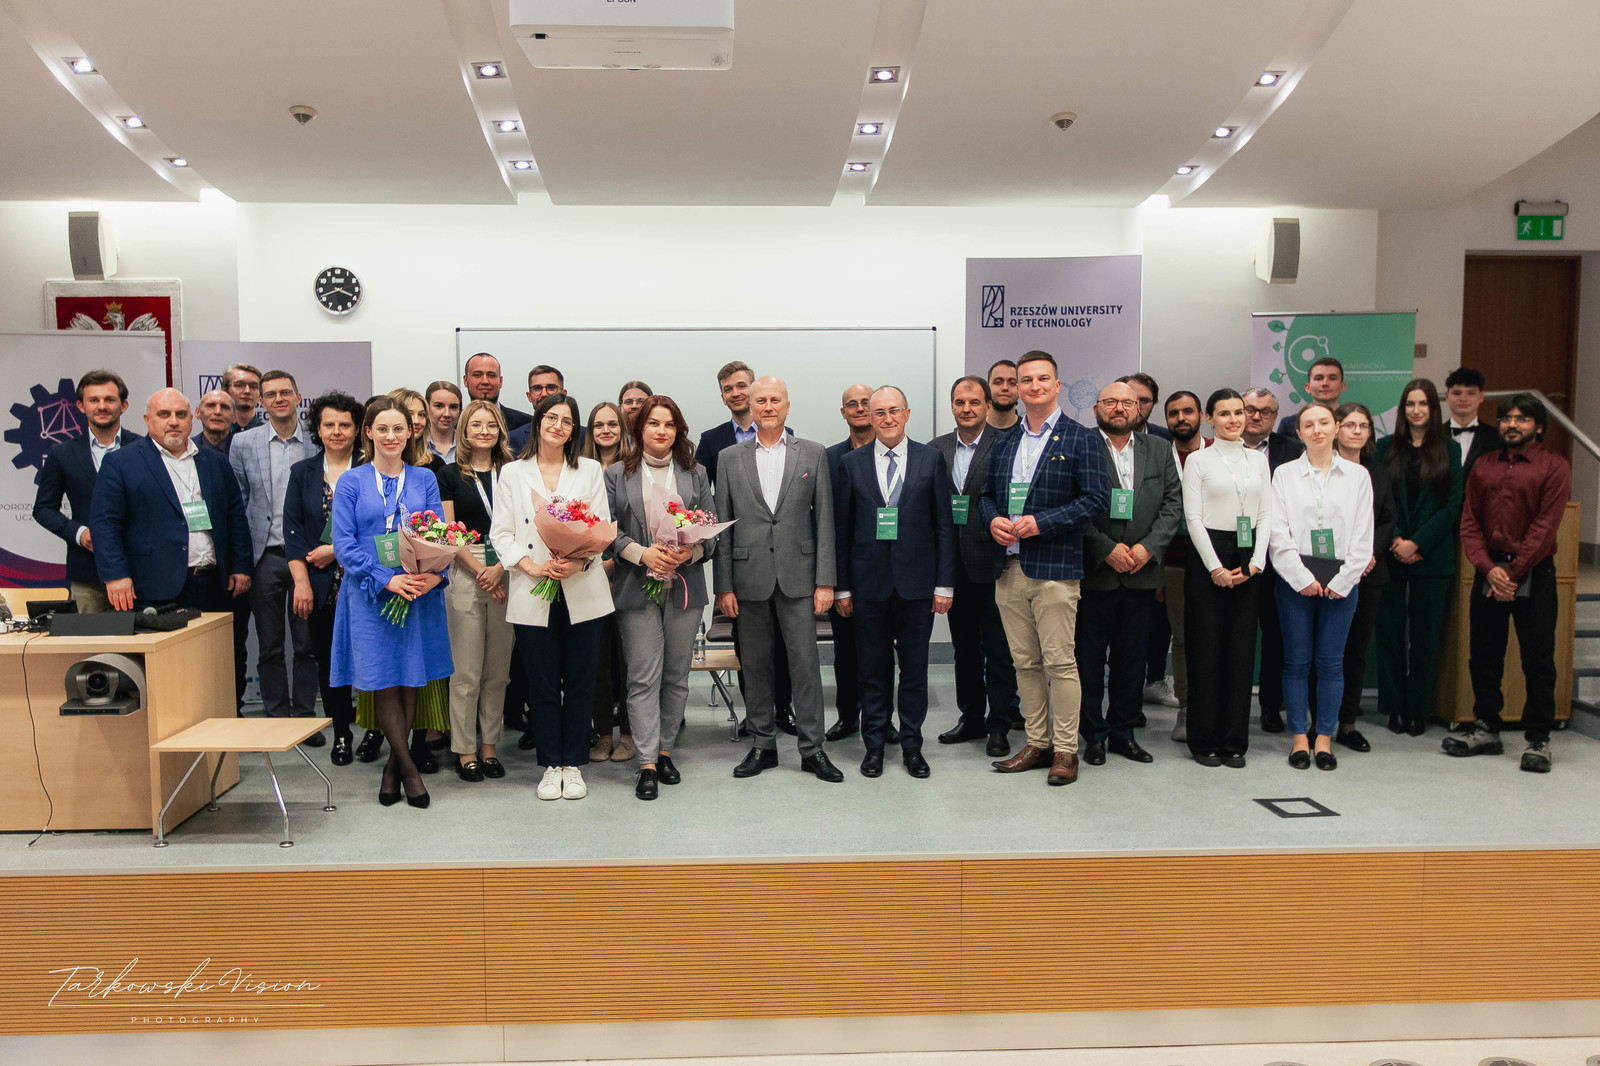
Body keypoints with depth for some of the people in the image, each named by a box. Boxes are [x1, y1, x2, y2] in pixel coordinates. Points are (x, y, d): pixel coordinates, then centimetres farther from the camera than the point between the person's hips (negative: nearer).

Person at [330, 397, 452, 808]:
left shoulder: (424, 479, 9)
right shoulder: (351, 484, 3)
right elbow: (344, 545, -3)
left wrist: (435, 574, -15)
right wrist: (388, 580, -16)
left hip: (419, 594, 2)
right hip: (371, 595, -2)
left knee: (411, 681, 5)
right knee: (383, 681, -2)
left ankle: (393, 766, 20)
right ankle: (409, 768, 9)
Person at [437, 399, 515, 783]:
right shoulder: (450, 474, 4)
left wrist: (500, 568, -9)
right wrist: (480, 571, -9)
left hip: (505, 574, 2)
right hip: (464, 574, -2)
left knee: (498, 669, 7)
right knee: (465, 670, -1)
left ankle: (489, 746, 17)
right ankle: (465, 751, 8)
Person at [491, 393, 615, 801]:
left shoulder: (590, 470, 11)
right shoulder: (513, 473, 9)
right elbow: (501, 533, 4)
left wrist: (581, 561, -14)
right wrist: (530, 565, -13)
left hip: (583, 591, 1)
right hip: (532, 595, 0)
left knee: (580, 682, 4)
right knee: (542, 684, 4)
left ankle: (574, 764, 17)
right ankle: (550, 765, 17)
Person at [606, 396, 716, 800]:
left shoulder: (695, 474, 11)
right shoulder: (617, 474, 6)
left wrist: (693, 551, -12)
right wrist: (642, 553, -14)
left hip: (685, 588, 2)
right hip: (637, 588, -2)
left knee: (677, 674, 7)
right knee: (643, 676, -4)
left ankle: (664, 749, 21)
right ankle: (647, 763, 0)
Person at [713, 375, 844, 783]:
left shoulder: (813, 454, 5)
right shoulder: (729, 458, 7)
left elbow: (824, 520, 2)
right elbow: (722, 525, 6)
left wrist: (825, 581, -4)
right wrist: (723, 585, 1)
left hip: (797, 576, -1)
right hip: (749, 577, 1)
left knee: (805, 662, -1)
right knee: (755, 667, 8)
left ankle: (812, 748, 10)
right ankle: (762, 745, 21)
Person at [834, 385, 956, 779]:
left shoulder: (931, 460, 3)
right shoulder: (851, 463, 4)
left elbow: (944, 526, 3)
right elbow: (841, 529, 5)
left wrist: (944, 583, -2)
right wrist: (841, 586, 1)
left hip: (917, 581, 0)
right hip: (869, 583, 0)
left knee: (915, 669, 7)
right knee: (873, 669, 8)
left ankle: (912, 745, 21)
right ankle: (874, 744, 21)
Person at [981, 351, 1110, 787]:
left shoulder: (1079, 439, -1)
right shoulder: (1005, 443, 16)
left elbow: (1096, 498, -8)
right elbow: (987, 493, 21)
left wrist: (1040, 522, -16)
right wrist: (993, 519, -2)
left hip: (1054, 569, -5)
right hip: (1009, 569, 6)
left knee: (1059, 662, -3)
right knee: (1025, 662, 10)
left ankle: (1065, 751, 7)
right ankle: (1037, 743, 21)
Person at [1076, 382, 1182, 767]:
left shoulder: (1159, 450, 11)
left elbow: (1173, 504, 6)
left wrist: (1148, 547, -8)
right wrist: (1107, 549, -14)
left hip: (1141, 573, 4)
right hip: (1094, 572, -4)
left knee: (1132, 658, 11)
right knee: (1089, 657, 3)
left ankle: (1123, 731, 23)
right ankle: (1094, 734, 15)